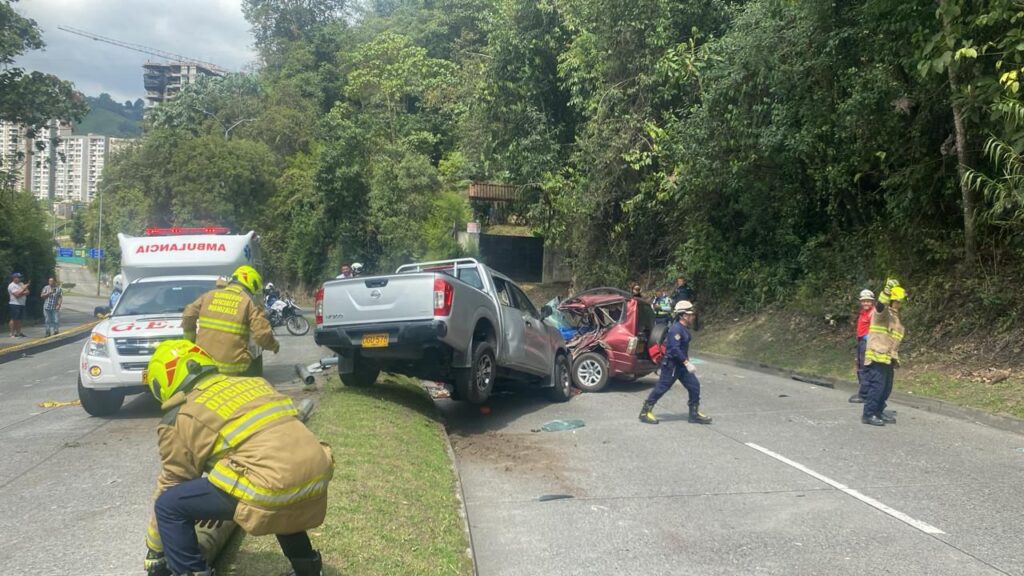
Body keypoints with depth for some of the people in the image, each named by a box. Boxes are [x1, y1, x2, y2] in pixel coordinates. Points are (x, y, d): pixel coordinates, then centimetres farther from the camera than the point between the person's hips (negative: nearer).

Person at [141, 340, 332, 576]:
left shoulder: (180, 417, 9)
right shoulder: (252, 383, 26)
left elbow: (170, 486, 18)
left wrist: (154, 550, 35)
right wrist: (217, 506, 51)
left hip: (274, 488, -7)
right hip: (317, 475, 7)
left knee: (169, 505, 9)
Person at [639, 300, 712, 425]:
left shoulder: (684, 329, 11)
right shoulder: (676, 329, -21)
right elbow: (674, 349, -27)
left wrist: (686, 361, 21)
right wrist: (687, 363, -26)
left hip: (680, 365, 10)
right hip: (671, 364, -10)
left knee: (694, 385, 8)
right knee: (661, 388, -3)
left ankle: (695, 414, 17)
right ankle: (645, 412, 7)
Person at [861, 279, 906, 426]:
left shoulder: (895, 316, 22)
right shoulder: (882, 312, -7)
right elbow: (880, 305, -34)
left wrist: (895, 357, 27)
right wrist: (888, 290, -47)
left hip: (888, 358, 9)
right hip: (877, 356, -9)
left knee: (886, 387, 12)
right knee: (877, 386, -10)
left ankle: (878, 412, 23)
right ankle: (868, 414, -5)